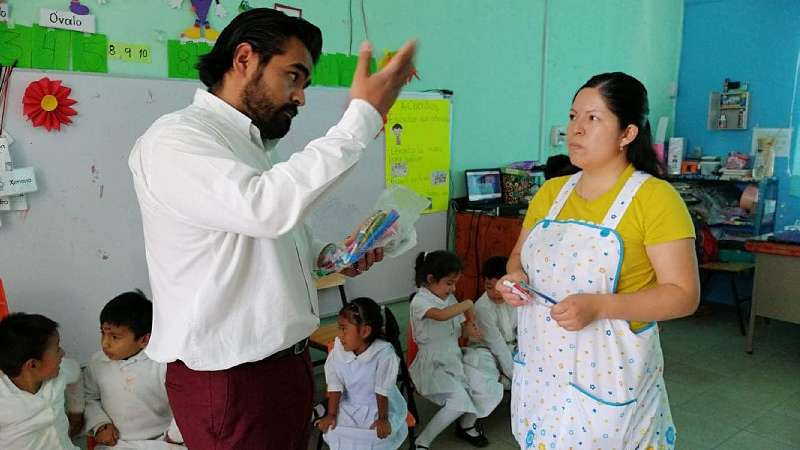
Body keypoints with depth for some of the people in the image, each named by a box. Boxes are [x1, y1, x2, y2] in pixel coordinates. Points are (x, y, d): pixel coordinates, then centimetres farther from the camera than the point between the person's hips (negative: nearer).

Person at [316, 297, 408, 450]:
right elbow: (335, 385, -8)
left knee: (378, 434, -24)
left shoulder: (384, 353, -24)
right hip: (350, 406, 3)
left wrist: (383, 418, -15)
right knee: (333, 430, -15)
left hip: (379, 407, -3)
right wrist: (331, 415, -9)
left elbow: (383, 390, -18)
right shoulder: (338, 351, -13)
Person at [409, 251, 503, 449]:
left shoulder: (449, 298, 7)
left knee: (491, 390, -7)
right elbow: (442, 315, -38)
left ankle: (467, 425, 21)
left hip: (456, 358, 7)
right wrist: (467, 304, -21)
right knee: (459, 400, -26)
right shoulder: (419, 301, -17)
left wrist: (467, 330, -9)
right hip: (433, 365, -7)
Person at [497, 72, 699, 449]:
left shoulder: (655, 198, -13)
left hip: (606, 378, -5)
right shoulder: (550, 192, 5)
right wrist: (515, 276, -7)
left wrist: (599, 306, -26)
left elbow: (683, 295, -14)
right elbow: (519, 255, 16)